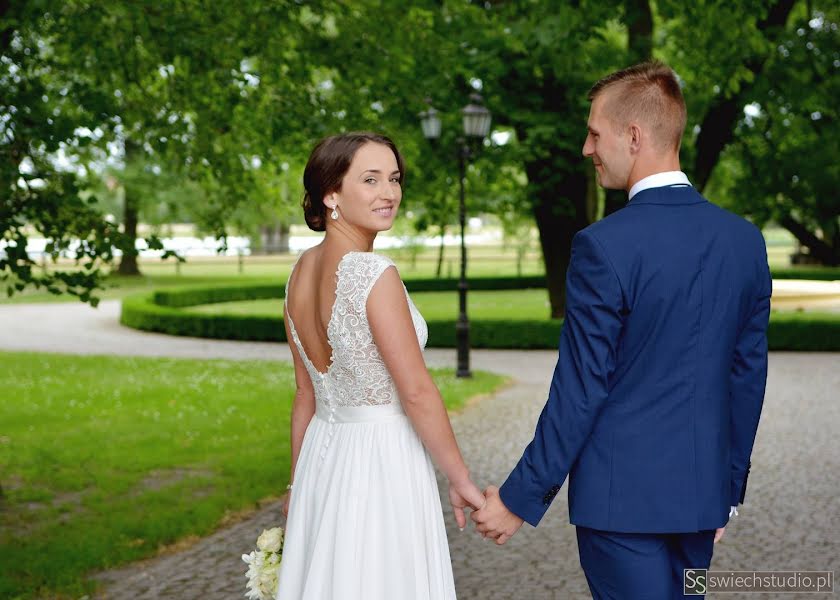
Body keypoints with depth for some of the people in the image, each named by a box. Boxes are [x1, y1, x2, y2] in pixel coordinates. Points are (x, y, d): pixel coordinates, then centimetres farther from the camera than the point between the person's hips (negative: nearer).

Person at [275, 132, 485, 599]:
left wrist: (299, 485, 17)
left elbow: (305, 394, 10)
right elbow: (417, 392, -17)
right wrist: (461, 480, -9)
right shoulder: (373, 273, -19)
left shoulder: (301, 272, 4)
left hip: (322, 457, 8)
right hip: (383, 465, -8)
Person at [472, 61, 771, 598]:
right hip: (700, 493, 6)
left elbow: (580, 390, -16)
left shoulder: (605, 246, -17)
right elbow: (748, 377, 8)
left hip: (621, 494, -6)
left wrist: (520, 499, -6)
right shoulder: (745, 240, 2)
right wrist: (727, 490, 18)